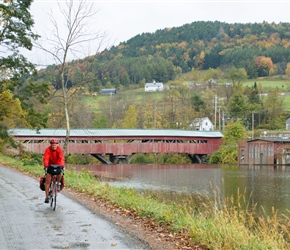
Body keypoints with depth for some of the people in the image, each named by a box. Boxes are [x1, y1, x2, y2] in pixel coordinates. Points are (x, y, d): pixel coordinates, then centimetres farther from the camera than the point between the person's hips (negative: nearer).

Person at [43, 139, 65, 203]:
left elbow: (61, 158, -31)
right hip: (50, 165, -1)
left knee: (60, 173, -27)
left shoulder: (59, 149, -19)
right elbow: (46, 158, -32)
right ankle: (46, 197, -1)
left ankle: (58, 183, 6)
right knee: (48, 181, -7)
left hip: (57, 165, 1)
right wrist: (45, 166, -48)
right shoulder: (48, 149, -21)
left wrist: (62, 166, -46)